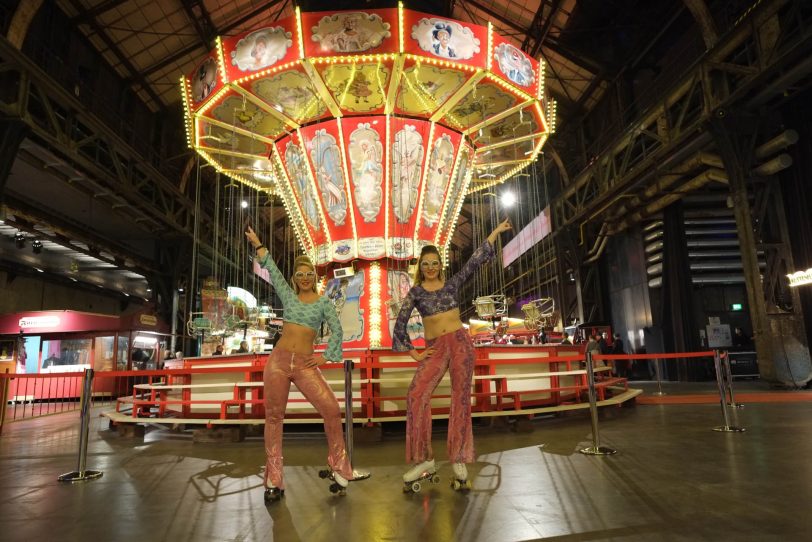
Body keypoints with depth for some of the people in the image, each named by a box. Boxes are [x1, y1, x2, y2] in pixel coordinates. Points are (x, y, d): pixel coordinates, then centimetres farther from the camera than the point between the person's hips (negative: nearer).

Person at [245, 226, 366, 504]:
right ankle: (273, 480, 13)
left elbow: (337, 331, 1)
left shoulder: (324, 303, 6)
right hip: (278, 360, 2)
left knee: (331, 409, -11)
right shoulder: (288, 296, 10)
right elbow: (272, 270, 11)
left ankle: (338, 466, 7)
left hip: (305, 364, -1)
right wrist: (257, 244, 12)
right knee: (274, 417, 3)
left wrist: (326, 356, -7)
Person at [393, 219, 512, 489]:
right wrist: (413, 353, 1)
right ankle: (424, 459, -5)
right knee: (416, 395, -15)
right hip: (434, 348, 0)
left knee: (461, 397, 0)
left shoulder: (452, 283, 8)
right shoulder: (415, 292, 6)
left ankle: (459, 460, 9)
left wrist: (496, 231, 6)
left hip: (460, 342, 0)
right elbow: (400, 323, 5)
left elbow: (475, 259, 7)